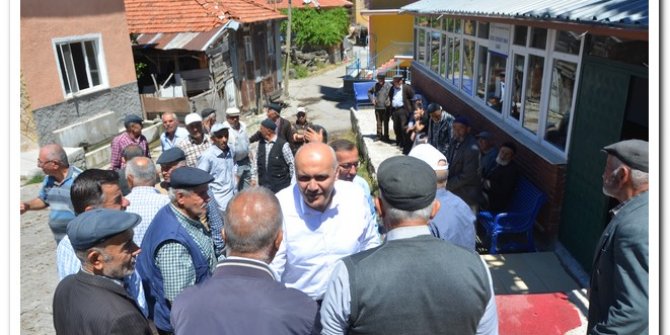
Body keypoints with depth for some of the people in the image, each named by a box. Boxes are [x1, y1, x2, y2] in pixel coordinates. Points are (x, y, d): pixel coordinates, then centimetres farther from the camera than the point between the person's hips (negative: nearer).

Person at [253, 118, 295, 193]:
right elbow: (256, 161, 13)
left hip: (281, 187, -5)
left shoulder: (283, 145, -14)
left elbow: (292, 165, -9)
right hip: (264, 186, 5)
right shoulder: (261, 144, 2)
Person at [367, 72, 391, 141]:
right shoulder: (375, 86, 2)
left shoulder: (389, 86, -10)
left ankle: (386, 136, 15)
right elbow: (369, 92, 18)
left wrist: (390, 102, -13)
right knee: (379, 122, 11)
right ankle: (379, 135, 22)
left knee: (385, 123, 5)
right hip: (377, 107, 4)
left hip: (386, 108, -3)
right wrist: (372, 99, 5)